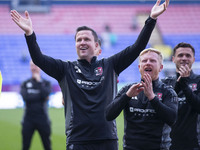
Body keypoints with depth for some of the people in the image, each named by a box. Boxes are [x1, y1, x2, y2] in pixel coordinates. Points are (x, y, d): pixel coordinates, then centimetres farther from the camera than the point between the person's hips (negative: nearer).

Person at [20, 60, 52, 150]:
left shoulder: (46, 83, 7)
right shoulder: (25, 84, 9)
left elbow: (45, 94, -13)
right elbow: (25, 97, -7)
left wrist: (39, 81, -6)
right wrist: (40, 96, -8)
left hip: (43, 119, -1)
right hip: (28, 118, 1)